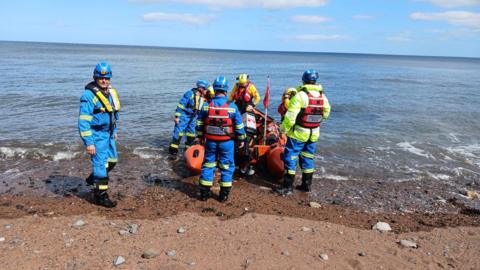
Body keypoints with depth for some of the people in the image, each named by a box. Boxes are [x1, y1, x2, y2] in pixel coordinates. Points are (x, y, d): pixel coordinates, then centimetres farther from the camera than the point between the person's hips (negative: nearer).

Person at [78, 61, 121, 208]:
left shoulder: (110, 92, 7)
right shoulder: (89, 95, -18)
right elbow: (83, 120, -20)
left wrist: (114, 131, 22)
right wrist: (89, 143, -22)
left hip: (108, 133, 8)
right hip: (96, 135, -8)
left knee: (112, 160, 18)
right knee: (100, 163, -3)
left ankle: (93, 178, 41)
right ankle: (100, 195, 11)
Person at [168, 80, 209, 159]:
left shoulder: (203, 97, -1)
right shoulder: (190, 94, -18)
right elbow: (181, 105, -16)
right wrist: (177, 116, -17)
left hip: (193, 117, 6)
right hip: (184, 115, -6)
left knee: (192, 134, 11)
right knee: (178, 133, -6)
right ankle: (173, 152, 0)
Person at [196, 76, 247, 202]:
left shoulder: (206, 106, -5)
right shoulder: (232, 107, -10)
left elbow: (199, 124, 3)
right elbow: (239, 126, -4)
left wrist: (201, 137, 17)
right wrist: (241, 139, 9)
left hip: (210, 141, 2)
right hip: (227, 142, -2)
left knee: (208, 165, 14)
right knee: (227, 167, 11)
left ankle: (204, 193, 20)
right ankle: (224, 195, 16)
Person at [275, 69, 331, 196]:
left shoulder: (300, 95, -17)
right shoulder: (323, 97, 3)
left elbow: (290, 117, -19)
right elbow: (325, 114, 14)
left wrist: (283, 128, -6)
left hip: (298, 133, -6)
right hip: (313, 135, 6)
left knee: (290, 159, 3)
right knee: (307, 159, 18)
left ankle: (288, 187, 5)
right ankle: (307, 185, 26)